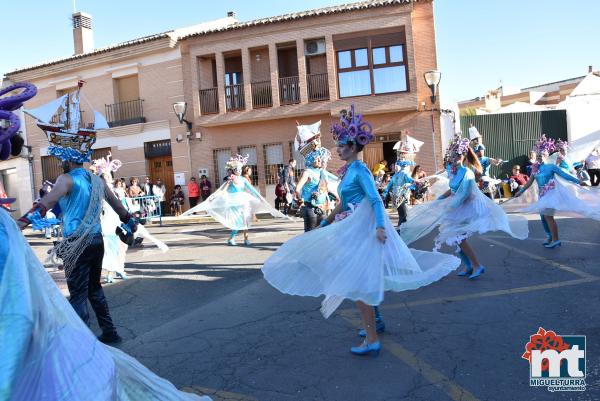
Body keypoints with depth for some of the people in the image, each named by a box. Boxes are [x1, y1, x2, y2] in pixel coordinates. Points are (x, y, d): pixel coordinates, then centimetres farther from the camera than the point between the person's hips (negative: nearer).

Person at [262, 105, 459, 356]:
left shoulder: (359, 169, -13)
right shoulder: (350, 170, 13)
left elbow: (375, 200, -22)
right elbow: (343, 203, 21)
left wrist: (380, 226, -34)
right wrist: (324, 224, 26)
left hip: (363, 229, -9)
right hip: (353, 229, 9)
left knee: (358, 281, -7)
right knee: (365, 278, 18)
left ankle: (371, 340, 0)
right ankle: (373, 321, 35)